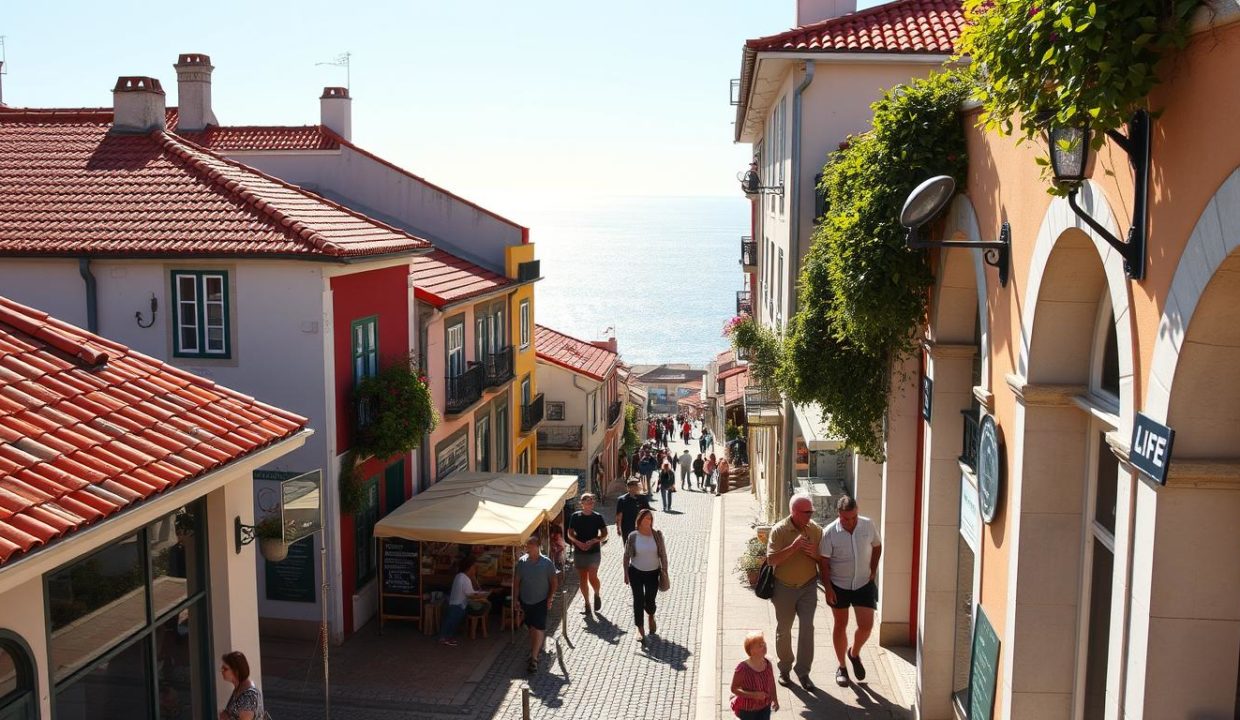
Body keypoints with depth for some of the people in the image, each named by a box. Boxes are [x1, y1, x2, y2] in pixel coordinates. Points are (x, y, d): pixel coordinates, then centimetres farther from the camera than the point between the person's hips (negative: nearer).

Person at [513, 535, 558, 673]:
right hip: (525, 600, 4)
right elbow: (516, 581, 1)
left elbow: (554, 582, -5)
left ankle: (533, 658, -8)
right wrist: (515, 599, 0)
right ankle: (538, 646, 41)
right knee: (531, 627, 17)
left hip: (541, 601, -3)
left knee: (537, 628, -9)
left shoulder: (547, 563, -14)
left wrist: (550, 598, -10)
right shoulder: (521, 562, -7)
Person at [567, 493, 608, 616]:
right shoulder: (575, 516, 0)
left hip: (594, 551, -2)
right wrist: (578, 542, -13)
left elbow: (604, 534, 0)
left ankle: (597, 595, 16)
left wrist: (593, 541, -15)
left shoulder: (597, 517, -3)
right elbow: (570, 534, 5)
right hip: (579, 552, 2)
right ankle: (587, 603, 21)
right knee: (583, 579, 7)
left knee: (592, 577, -13)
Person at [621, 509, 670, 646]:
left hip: (653, 573, 1)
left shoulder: (657, 535, -8)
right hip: (636, 573, -1)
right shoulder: (632, 536, -10)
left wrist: (665, 572, -2)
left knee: (650, 601, 7)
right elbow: (626, 556, -1)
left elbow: (663, 555, -1)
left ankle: (651, 617, 42)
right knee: (638, 601, 0)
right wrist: (626, 574, 0)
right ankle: (640, 629, 12)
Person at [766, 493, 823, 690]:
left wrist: (815, 553, -18)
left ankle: (803, 671, 9)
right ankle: (784, 668, 30)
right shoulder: (779, 530, -15)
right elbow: (771, 559, -21)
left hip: (808, 587, 2)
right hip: (784, 587, -2)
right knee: (783, 630, 12)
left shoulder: (816, 529, -5)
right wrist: (793, 547, -31)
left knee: (807, 628, -3)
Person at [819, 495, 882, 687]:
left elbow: (877, 547, 7)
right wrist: (828, 587, -12)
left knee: (866, 626, -3)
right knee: (840, 626, 11)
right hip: (839, 586, -1)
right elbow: (823, 562, -10)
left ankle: (854, 653, 28)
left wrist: (872, 571, 2)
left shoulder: (868, 525, -10)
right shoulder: (829, 533, -17)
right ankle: (842, 667, 27)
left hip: (864, 584, 2)